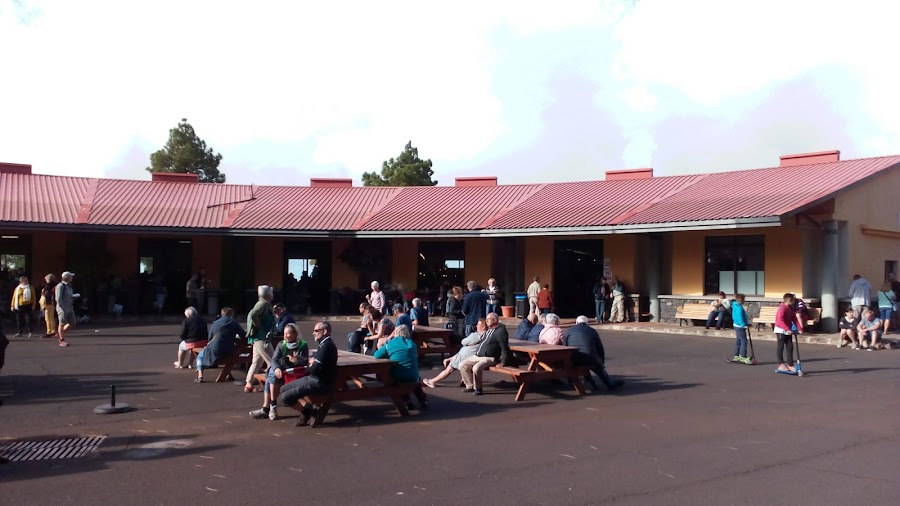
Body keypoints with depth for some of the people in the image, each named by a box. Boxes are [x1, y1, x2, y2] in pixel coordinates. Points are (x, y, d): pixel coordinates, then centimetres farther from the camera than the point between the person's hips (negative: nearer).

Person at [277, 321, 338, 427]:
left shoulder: (327, 345, -20)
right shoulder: (325, 344, 13)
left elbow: (314, 369, -22)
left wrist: (308, 369, 0)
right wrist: (312, 361, 1)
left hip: (319, 383, -11)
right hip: (314, 379, 11)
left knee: (283, 398, -16)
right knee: (283, 389, 15)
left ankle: (306, 411, 5)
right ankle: (306, 406, 6)